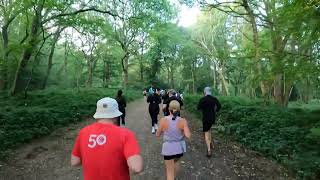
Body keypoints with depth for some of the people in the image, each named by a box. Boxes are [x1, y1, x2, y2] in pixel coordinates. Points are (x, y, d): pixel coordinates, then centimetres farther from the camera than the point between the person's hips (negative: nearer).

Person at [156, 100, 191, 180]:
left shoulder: (163, 120, -17)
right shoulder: (183, 121, -15)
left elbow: (158, 134, -5)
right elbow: (188, 136, -22)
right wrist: (182, 132, -1)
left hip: (168, 149, -3)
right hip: (180, 148, 3)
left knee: (170, 171, 14)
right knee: (176, 161, 34)